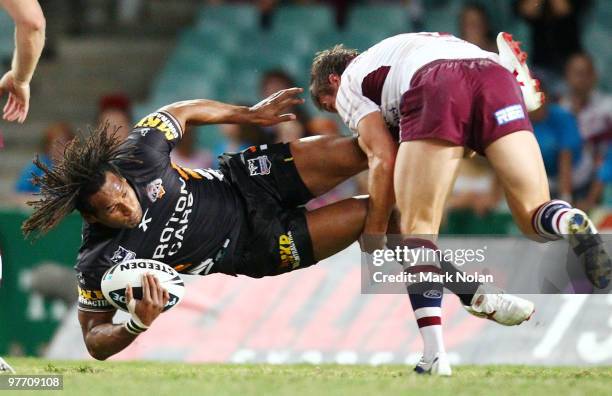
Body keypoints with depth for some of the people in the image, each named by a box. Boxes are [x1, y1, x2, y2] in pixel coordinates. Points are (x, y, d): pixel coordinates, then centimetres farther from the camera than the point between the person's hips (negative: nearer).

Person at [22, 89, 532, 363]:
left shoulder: (137, 154, -23)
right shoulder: (102, 262, -29)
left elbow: (179, 111, -2)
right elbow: (95, 340, -19)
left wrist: (249, 114, 0)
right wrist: (136, 326, -40)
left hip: (250, 177, 2)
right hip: (257, 249, -2)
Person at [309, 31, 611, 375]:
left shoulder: (349, 81, 28)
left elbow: (383, 158, 13)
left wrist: (373, 241, 16)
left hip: (432, 87, -4)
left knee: (419, 228, 0)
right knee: (533, 214, 5)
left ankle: (435, 352, -18)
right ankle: (575, 225, -32)